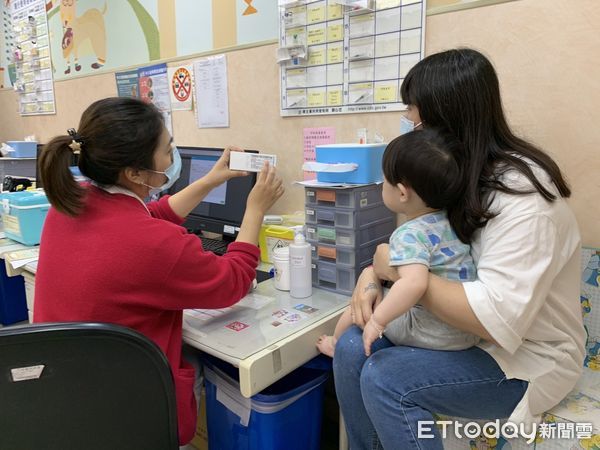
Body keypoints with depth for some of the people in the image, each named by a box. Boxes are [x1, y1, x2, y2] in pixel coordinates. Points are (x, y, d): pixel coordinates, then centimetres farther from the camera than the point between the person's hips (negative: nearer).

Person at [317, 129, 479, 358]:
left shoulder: (409, 235, -24)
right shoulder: (451, 220, -1)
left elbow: (414, 283, -41)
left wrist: (378, 321, -31)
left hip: (434, 335, -8)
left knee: (356, 311, 11)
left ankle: (335, 342, 39)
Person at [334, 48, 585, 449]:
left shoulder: (522, 194, -24)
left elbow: (497, 319, -33)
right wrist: (372, 274, -11)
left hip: (526, 355, -7)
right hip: (467, 329, 7)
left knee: (383, 379, -24)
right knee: (353, 348, -10)